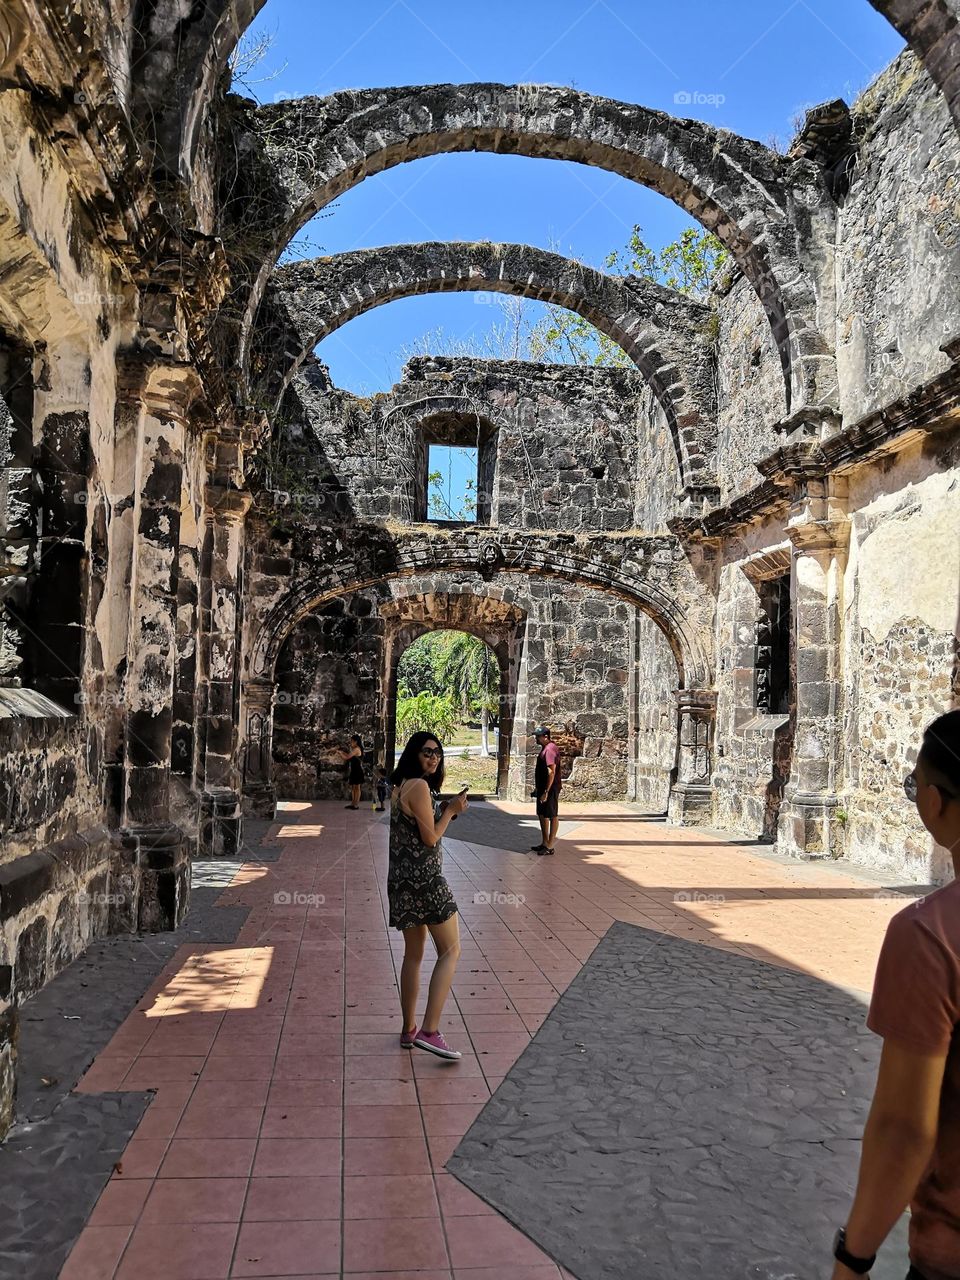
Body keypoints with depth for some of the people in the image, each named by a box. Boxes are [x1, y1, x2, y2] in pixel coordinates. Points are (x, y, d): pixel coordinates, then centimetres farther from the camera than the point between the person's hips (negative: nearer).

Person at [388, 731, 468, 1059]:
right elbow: (431, 838, -14)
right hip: (423, 876, -9)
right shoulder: (419, 786, -15)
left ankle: (409, 1030, 24)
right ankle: (429, 1031, -8)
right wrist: (451, 810, -2)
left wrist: (447, 810, 10)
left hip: (402, 878, 10)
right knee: (450, 951, -3)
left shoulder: (401, 787, 15)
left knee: (413, 953, 17)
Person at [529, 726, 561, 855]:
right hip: (542, 788, 10)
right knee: (542, 814, 15)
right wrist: (537, 787, 23)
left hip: (550, 789, -10)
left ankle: (550, 846, 4)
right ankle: (544, 843, 23)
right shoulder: (545, 748, 13)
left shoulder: (550, 749, -19)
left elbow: (551, 772, -24)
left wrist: (546, 792, -24)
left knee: (552, 816, -2)